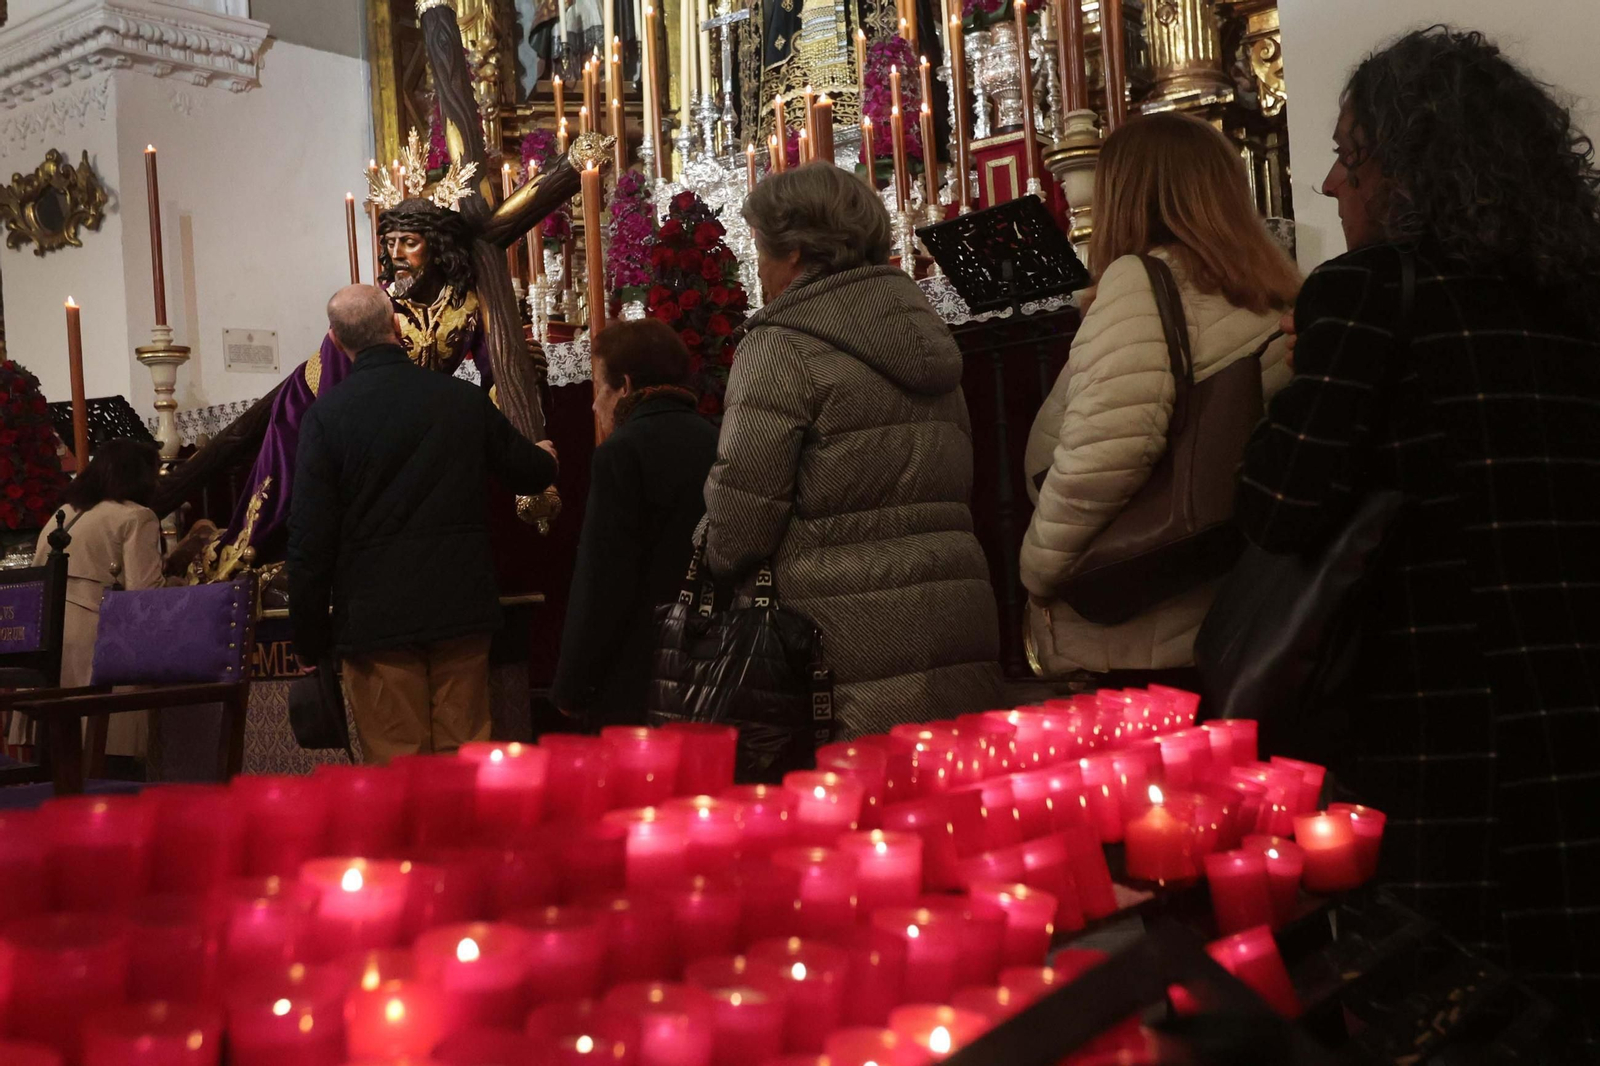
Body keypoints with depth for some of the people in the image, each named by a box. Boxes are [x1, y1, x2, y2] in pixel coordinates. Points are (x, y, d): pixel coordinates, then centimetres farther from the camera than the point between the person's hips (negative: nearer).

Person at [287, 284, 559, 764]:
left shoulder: (326, 416, -7)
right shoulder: (465, 398, 1)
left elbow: (310, 538, -7)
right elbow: (530, 472, 17)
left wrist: (310, 638, 2)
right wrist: (545, 457, 42)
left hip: (376, 620, -2)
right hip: (462, 613, 3)